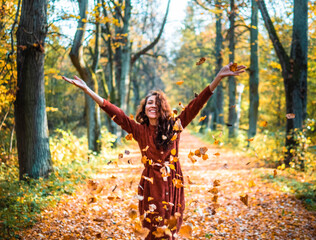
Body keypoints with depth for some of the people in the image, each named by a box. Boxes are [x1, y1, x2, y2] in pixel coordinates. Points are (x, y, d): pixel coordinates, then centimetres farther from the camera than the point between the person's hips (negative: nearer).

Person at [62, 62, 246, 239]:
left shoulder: (174, 126, 0)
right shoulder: (139, 130, 1)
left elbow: (196, 104, -6)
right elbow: (115, 112, -4)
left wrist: (219, 77, -14)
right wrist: (87, 89, -10)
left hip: (173, 183, 1)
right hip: (151, 184, -1)